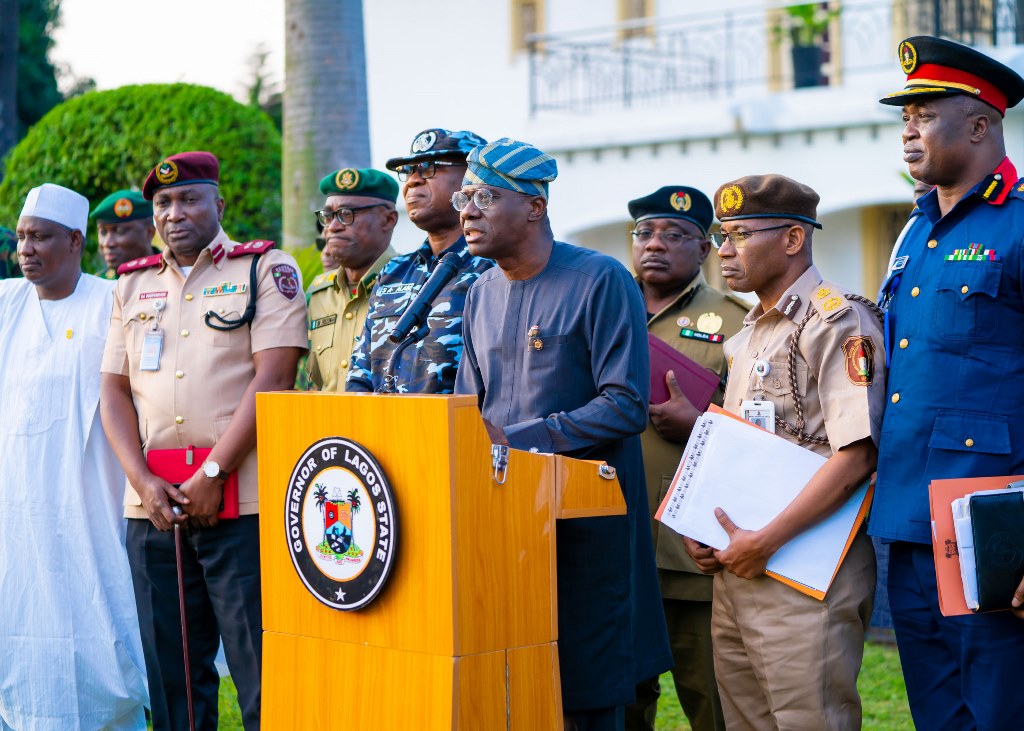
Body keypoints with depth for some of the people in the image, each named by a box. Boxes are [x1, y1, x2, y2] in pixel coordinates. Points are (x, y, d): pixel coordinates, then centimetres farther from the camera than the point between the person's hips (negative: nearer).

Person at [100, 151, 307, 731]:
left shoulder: (266, 269, 2)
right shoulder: (133, 286, 17)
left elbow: (273, 379, -8)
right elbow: (115, 391, 12)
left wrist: (212, 475, -12)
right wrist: (143, 480, -4)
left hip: (243, 502, -5)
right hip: (152, 505, 5)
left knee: (260, 667, -6)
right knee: (170, 672, 8)